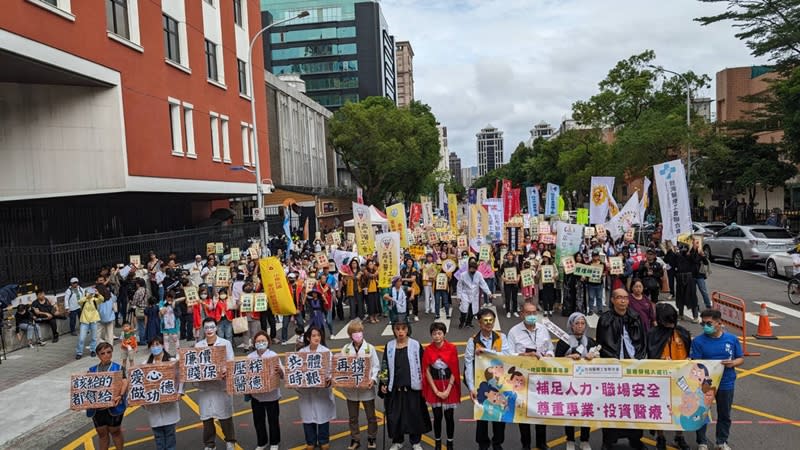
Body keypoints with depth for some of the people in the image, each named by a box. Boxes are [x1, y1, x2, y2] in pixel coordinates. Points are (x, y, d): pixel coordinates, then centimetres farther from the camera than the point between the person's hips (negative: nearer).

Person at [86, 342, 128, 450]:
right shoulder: (92, 370, 8)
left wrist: (120, 395, -33)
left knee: (115, 431, 9)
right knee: (101, 433, 15)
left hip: (113, 406, -4)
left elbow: (124, 383, -16)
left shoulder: (118, 368, -4)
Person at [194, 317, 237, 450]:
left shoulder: (225, 343, -2)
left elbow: (231, 363, -3)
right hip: (204, 385, 2)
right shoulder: (198, 345, 4)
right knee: (206, 415, 8)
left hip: (221, 384, -2)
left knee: (224, 414, 4)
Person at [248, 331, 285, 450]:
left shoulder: (273, 356, -12)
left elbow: (282, 376, -16)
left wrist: (280, 371, -38)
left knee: (273, 420, 12)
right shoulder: (250, 357, -4)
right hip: (256, 395, 3)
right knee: (258, 421, 16)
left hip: (271, 395, -3)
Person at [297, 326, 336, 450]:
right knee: (308, 416, 10)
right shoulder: (301, 352, -1)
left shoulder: (326, 351, -5)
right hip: (306, 390, 1)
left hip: (322, 389, -1)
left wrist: (329, 380, -28)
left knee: (323, 415, 9)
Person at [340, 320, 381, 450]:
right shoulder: (345, 349, -3)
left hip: (366, 388, -2)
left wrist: (373, 379, -21)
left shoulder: (370, 348, -8)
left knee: (371, 415, 13)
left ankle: (371, 438, 32)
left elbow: (376, 366, -6)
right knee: (352, 417, 16)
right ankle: (355, 439, 33)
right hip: (350, 388, 2)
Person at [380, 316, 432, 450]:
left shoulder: (416, 345, -8)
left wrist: (423, 385, -3)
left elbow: (422, 366, -3)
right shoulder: (389, 346, -1)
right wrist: (383, 384, 0)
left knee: (414, 415, 9)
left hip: (412, 388, -2)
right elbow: (385, 367, 7)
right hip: (394, 388, 2)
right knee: (395, 416, 10)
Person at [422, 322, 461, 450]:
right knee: (437, 416, 8)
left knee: (449, 416, 7)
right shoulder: (428, 350, -8)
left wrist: (447, 390, -12)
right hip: (434, 387, 1)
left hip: (449, 386, 0)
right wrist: (436, 390, -8)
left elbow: (454, 371, -8)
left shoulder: (452, 348, -11)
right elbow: (427, 371, -4)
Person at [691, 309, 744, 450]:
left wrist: (733, 363, -16)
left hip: (726, 384, 2)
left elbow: (741, 359, 4)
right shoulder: (698, 341, -13)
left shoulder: (732, 339, -5)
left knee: (724, 415, 18)